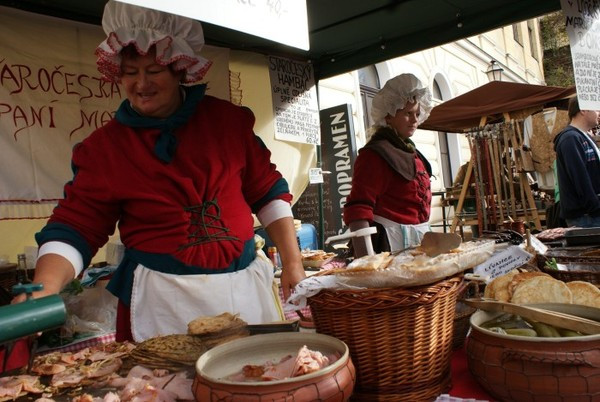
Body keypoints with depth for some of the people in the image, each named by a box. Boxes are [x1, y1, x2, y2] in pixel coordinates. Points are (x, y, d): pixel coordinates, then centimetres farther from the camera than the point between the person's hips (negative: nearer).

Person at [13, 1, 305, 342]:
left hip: (245, 286, 2)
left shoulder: (227, 119, 3)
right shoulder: (103, 147, 0)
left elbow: (268, 192, 5)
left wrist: (292, 262, 1)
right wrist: (44, 289, -19)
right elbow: (75, 227, -2)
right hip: (161, 300, -1)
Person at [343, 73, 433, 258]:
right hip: (389, 242, -9)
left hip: (419, 239, 9)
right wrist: (365, 260, -29)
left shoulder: (411, 152, 15)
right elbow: (358, 210, -21)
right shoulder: (374, 154, -13)